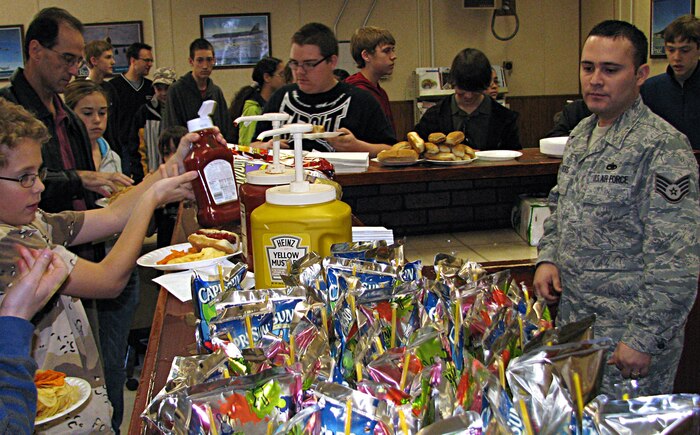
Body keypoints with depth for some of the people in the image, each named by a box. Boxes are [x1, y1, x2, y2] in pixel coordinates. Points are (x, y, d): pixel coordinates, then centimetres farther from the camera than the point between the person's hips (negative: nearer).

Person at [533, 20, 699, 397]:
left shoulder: (663, 148, -18)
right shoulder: (581, 134, 7)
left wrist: (643, 338, -21)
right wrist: (548, 257, 5)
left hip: (627, 340, -7)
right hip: (574, 322, 8)